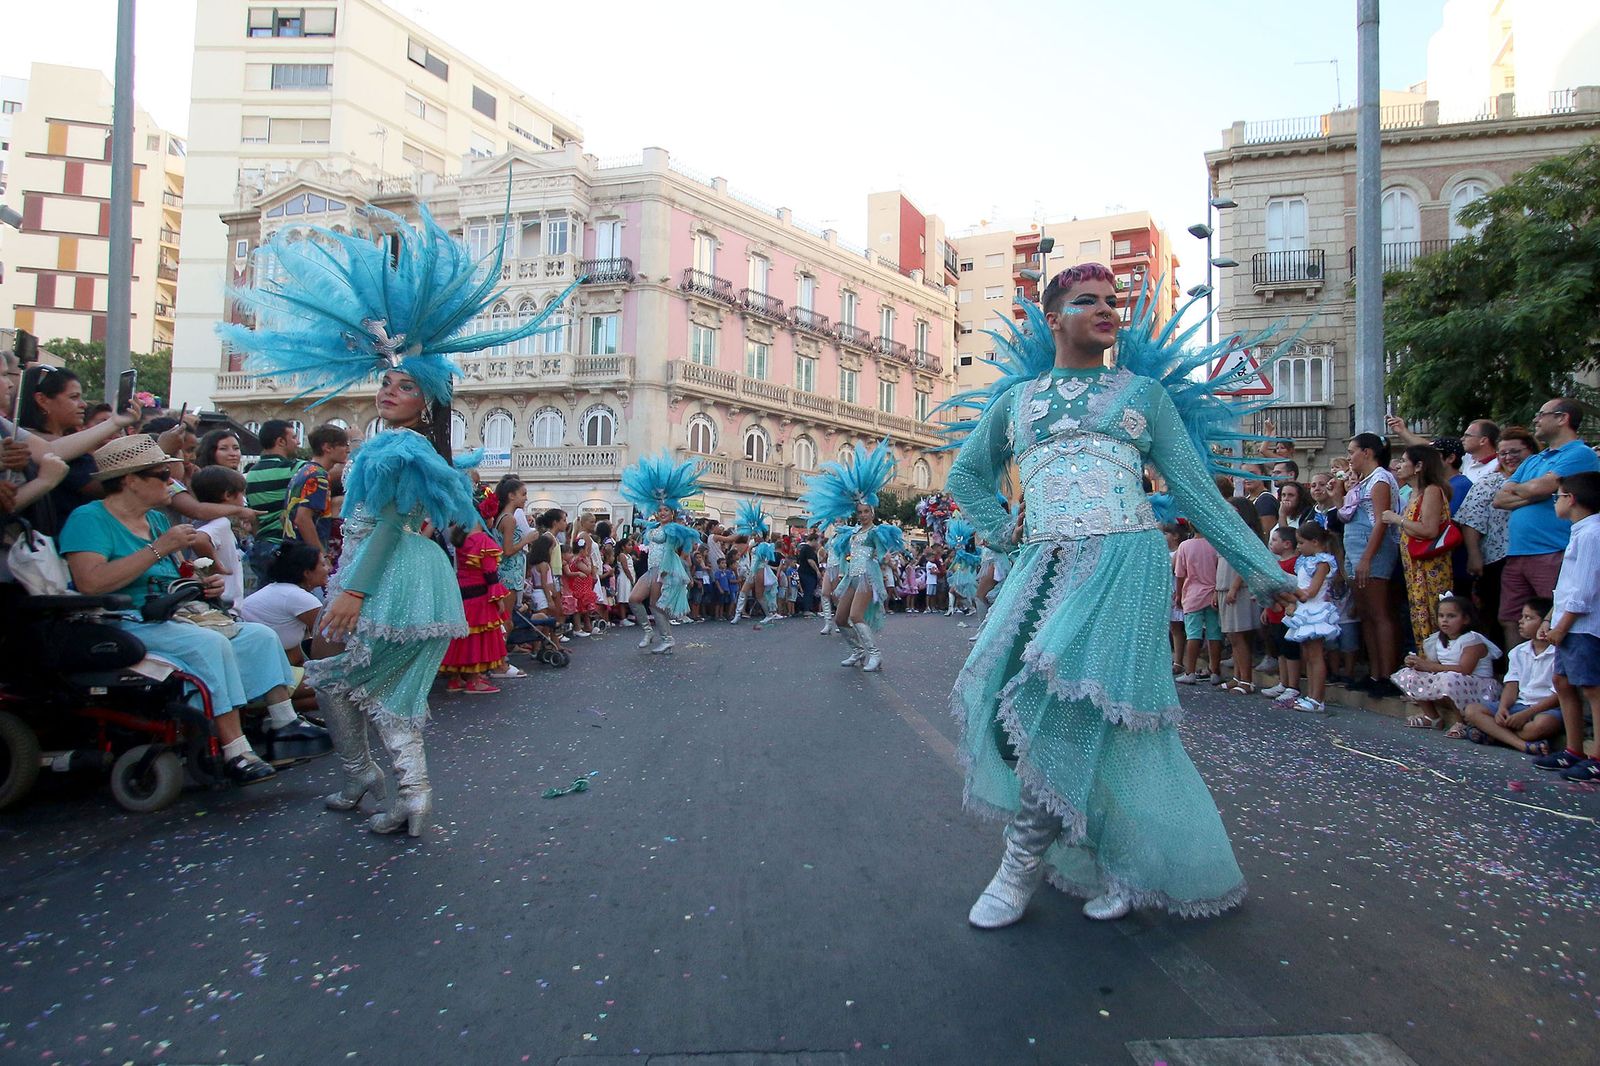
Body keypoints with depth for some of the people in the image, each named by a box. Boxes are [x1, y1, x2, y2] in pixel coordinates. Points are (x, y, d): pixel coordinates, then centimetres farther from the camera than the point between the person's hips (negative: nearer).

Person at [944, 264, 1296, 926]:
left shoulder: (1144, 392, 13)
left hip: (1125, 559, -3)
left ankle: (1024, 863, -3)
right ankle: (1126, 866, 6)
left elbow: (1196, 490, 12)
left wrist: (1261, 569, 8)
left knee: (1066, 684, -21)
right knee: (1006, 685, -11)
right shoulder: (1014, 398, 18)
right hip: (1043, 564, 3)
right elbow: (967, 475, 29)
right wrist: (1001, 529, 13)